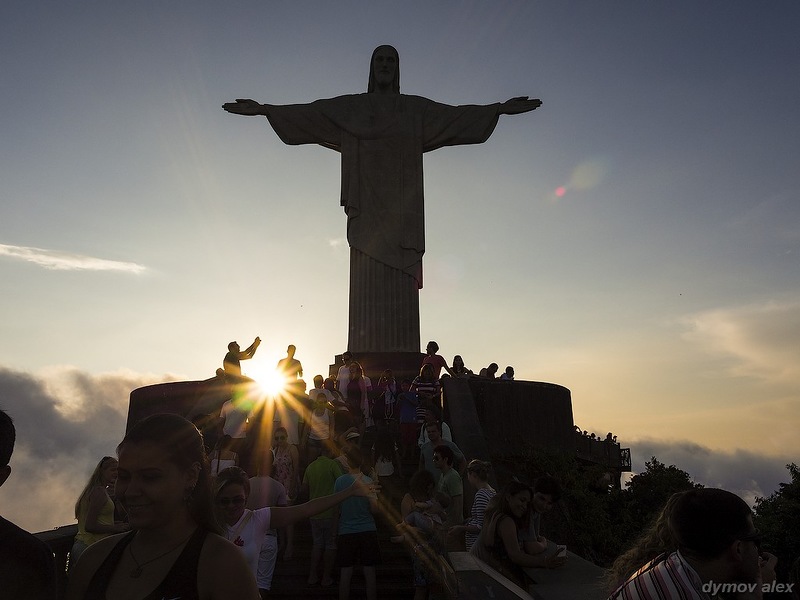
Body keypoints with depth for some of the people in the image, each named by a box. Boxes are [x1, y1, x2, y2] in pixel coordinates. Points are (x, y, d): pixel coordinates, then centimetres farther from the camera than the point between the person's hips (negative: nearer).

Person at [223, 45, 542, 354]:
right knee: (368, 286, -10)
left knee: (400, 288, -9)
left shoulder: (416, 109, 19)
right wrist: (263, 109, 1)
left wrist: (501, 108, 3)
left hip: (402, 208, 0)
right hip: (367, 207, 0)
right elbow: (307, 113, 11)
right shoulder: (350, 106, 18)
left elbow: (457, 115, 12)